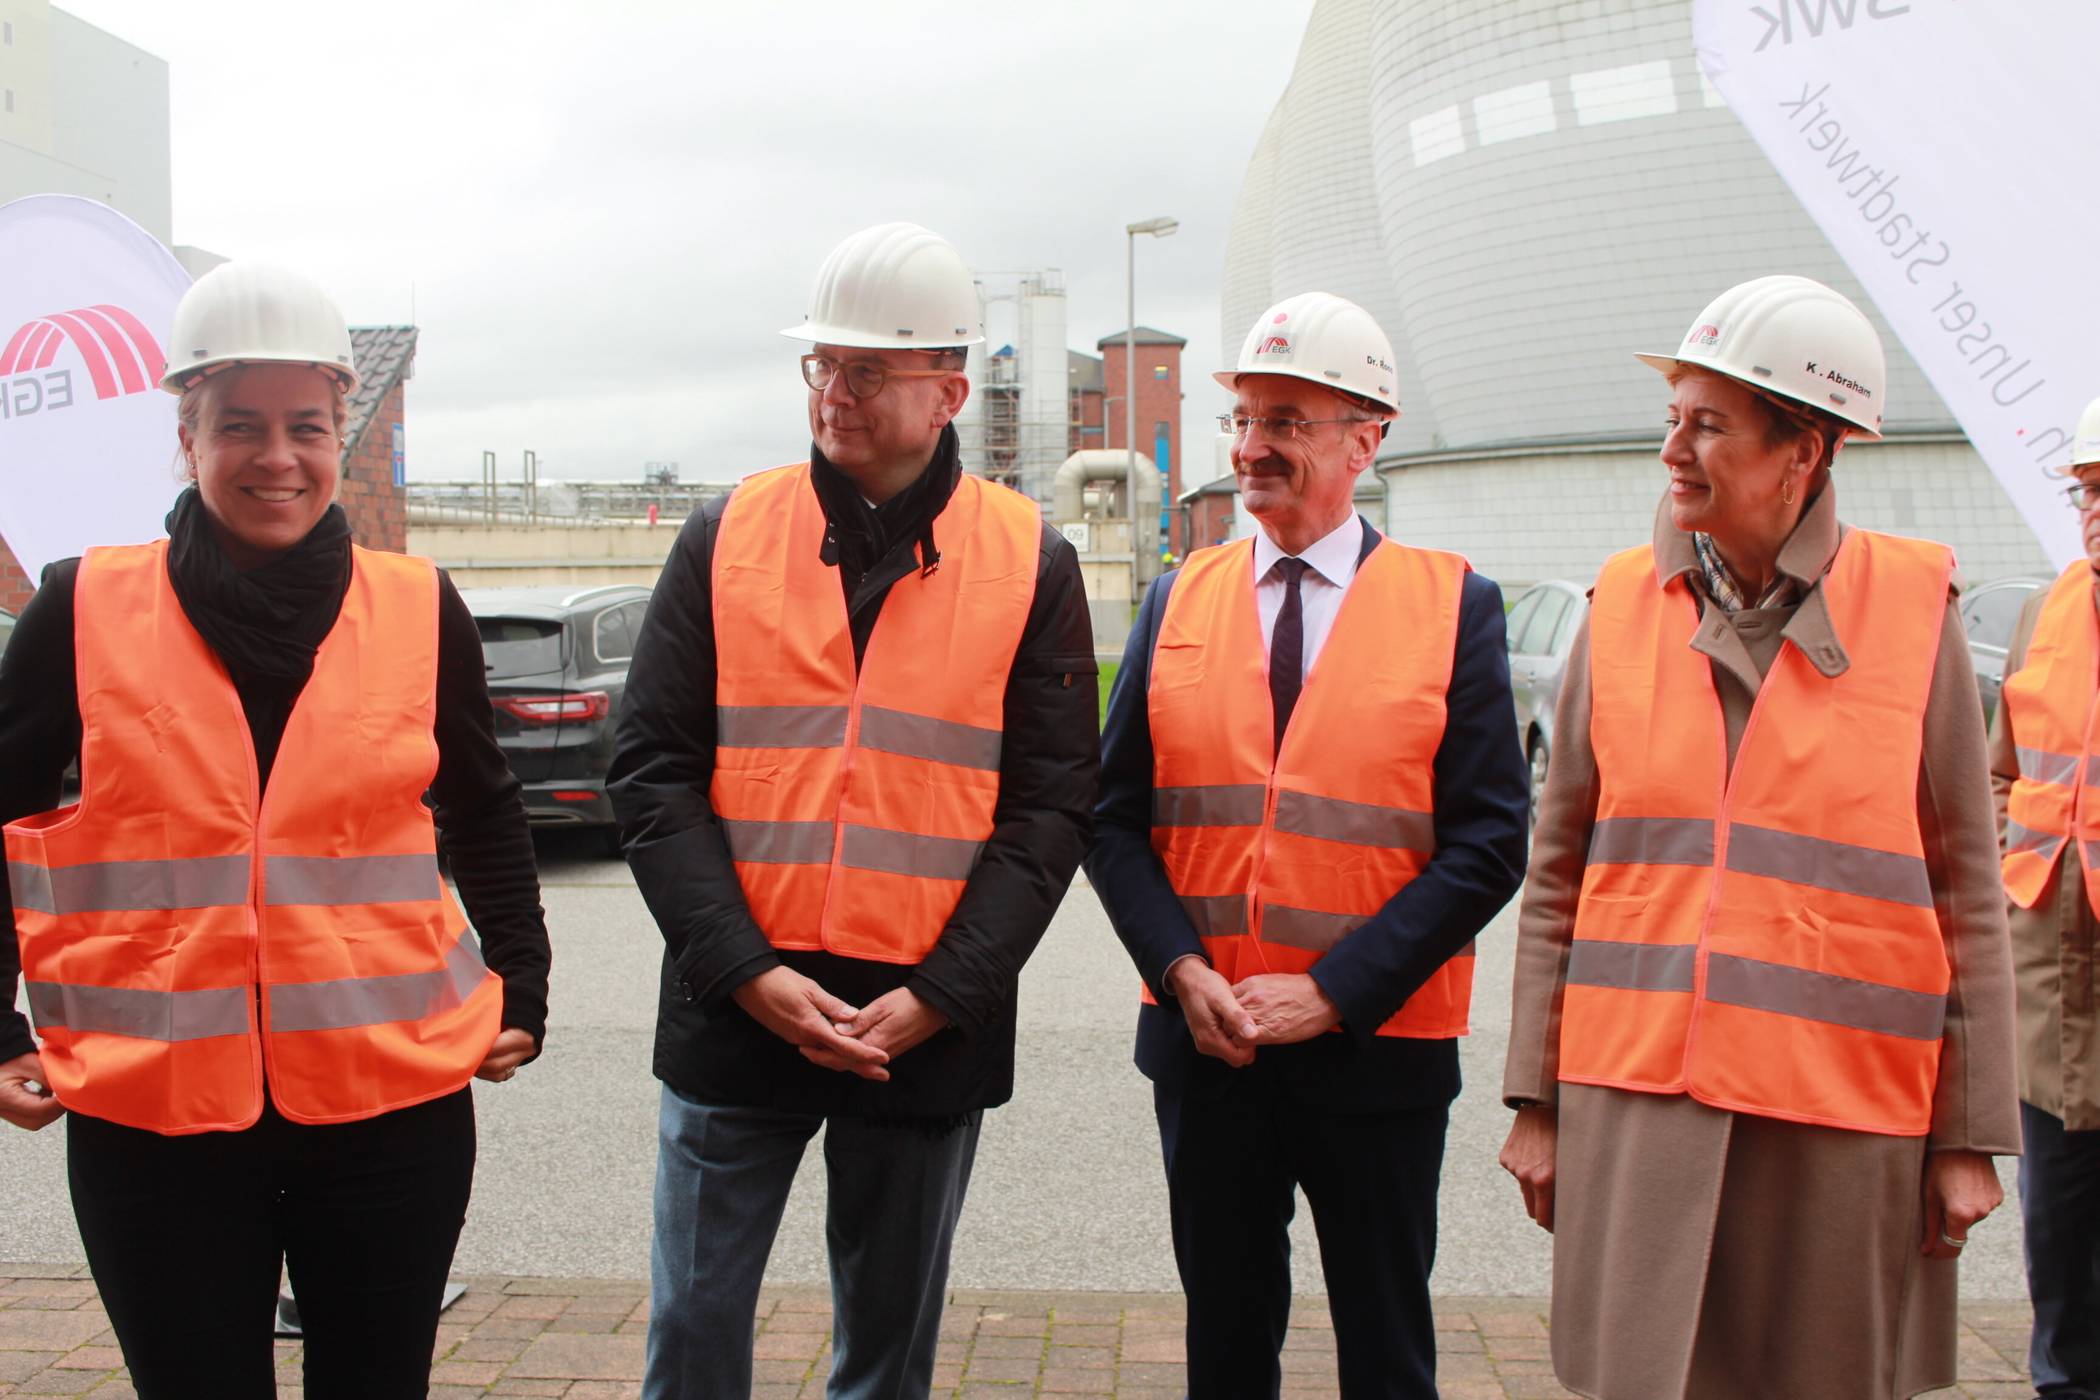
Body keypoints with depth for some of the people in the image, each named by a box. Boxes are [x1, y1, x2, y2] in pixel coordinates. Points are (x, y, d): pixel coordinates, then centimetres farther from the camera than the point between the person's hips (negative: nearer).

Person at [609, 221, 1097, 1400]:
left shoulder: (1032, 563, 0)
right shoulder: (726, 539, 3)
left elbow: (1051, 805, -2)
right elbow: (654, 773, -1)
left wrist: (938, 996, -12)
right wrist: (747, 971, -11)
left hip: (932, 1027, -1)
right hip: (737, 1012, 1)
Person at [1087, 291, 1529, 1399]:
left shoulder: (1455, 606, -4)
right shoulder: (1179, 601, 5)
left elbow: (1487, 846, -8)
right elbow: (1115, 817, 5)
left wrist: (1331, 992, -14)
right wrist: (1183, 969, -10)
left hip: (1379, 1048, -2)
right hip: (1201, 1042, 3)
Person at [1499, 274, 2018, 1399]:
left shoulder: (1912, 612, -1)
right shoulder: (1624, 608, 3)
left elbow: (1964, 889, 2)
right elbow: (1555, 875, 7)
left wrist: (1969, 1136, 1)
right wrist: (1536, 1103, 5)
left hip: (1843, 1116, -1)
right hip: (1636, 1100, 1)